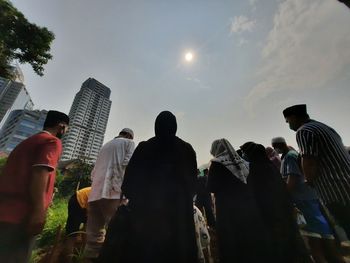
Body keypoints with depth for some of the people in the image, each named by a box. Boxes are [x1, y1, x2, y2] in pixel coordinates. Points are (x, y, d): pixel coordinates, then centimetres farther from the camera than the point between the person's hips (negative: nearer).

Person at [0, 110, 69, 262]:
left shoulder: (28, 141, 22)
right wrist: (39, 210, -20)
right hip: (21, 215, -9)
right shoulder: (53, 141, -7)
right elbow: (40, 172, -19)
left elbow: (17, 173, 23)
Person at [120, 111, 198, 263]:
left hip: (146, 206, 0)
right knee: (177, 250, 12)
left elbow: (130, 178, -1)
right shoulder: (187, 149, 2)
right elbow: (193, 181, 5)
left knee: (142, 251, 11)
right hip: (179, 208, 1)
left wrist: (134, 198, 14)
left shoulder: (144, 147, -2)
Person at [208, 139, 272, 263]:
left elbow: (211, 188, -10)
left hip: (227, 210, -5)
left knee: (232, 242, 10)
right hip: (248, 205, 6)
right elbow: (249, 182, 13)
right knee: (252, 239, 19)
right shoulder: (241, 161, 4)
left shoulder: (216, 164, -13)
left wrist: (211, 173, 3)